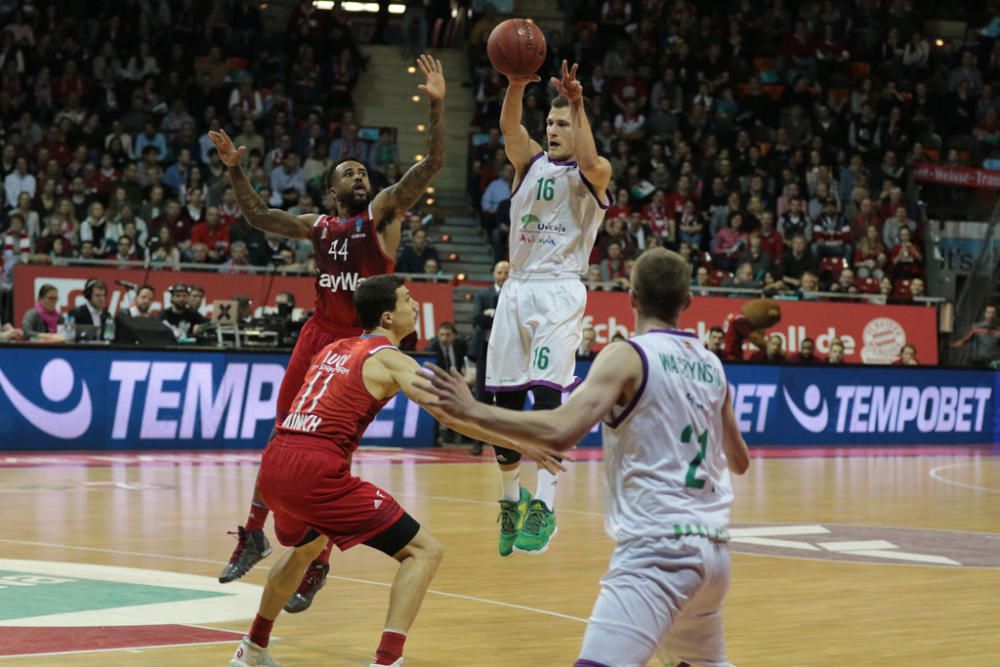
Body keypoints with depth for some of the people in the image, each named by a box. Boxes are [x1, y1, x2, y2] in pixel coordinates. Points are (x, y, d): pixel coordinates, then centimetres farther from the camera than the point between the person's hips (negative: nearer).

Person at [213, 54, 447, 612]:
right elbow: (259, 216, 23)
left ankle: (318, 563, 7)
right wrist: (236, 168, 13)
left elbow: (432, 165, -13)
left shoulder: (384, 212, -1)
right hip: (318, 335, 5)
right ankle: (255, 534, 23)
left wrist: (438, 106, -24)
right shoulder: (320, 227, 12)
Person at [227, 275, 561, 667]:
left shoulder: (333, 349, 22)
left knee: (306, 547, 38)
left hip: (274, 464, 8)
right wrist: (521, 445, -8)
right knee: (424, 551, -3)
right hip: (315, 470, -8)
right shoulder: (388, 358, 0)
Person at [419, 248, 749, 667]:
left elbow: (560, 432, -20)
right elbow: (739, 462, 25)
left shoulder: (627, 355, -6)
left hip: (656, 547, -8)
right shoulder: (710, 365, 13)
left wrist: (472, 411, -13)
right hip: (711, 546, 8)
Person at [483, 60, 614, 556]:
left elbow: (589, 162, -24)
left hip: (561, 294, -5)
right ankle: (510, 500, 22)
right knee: (504, 402, 6)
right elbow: (509, 129, -10)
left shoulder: (595, 175, 3)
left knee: (547, 393, -18)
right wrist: (517, 87, -30)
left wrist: (577, 104, -34)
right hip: (517, 290, 5)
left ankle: (544, 506, -22)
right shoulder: (530, 162, 12)